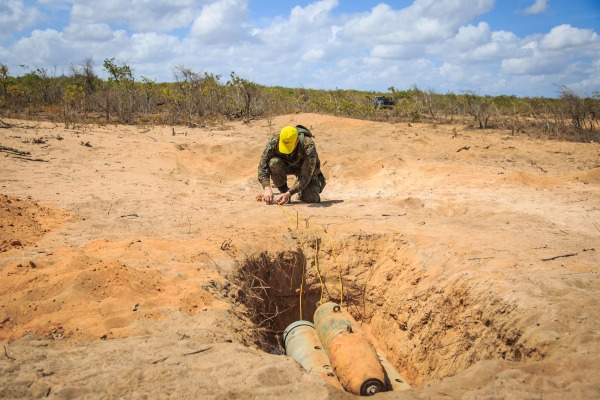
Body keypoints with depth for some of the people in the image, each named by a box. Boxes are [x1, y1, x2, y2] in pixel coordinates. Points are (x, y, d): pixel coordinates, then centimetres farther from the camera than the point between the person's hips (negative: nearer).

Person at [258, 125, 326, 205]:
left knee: (311, 199, -21)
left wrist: (288, 194, -43)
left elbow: (305, 177, -35)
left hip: (305, 168, -2)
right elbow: (262, 166, -28)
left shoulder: (309, 148, -38)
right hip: (287, 165, 2)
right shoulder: (273, 143, -31)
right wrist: (267, 188, -43)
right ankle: (283, 190, -10)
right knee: (274, 162, -32)